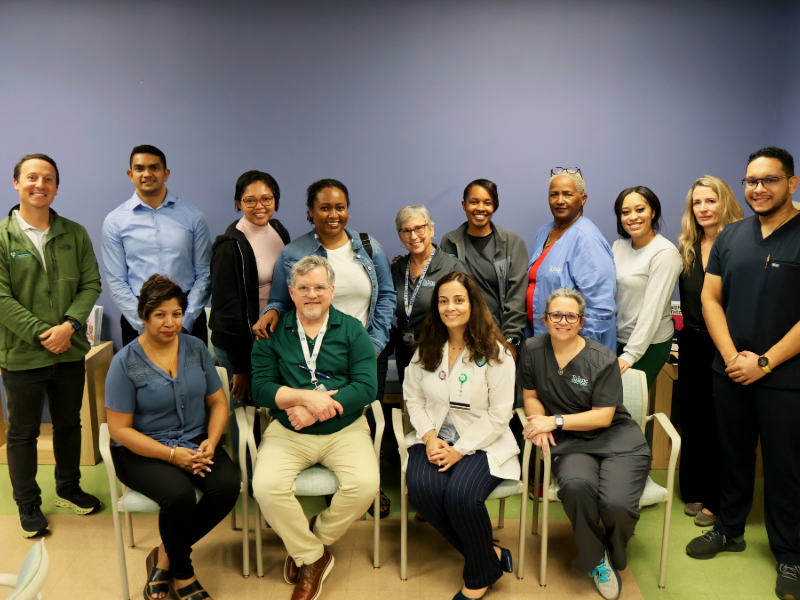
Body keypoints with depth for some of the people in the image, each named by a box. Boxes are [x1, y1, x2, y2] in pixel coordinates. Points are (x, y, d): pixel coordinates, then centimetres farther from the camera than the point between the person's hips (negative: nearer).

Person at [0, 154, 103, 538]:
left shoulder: (75, 234, 3)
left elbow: (91, 284, -1)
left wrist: (69, 326, -15)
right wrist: (43, 334, -16)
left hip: (70, 351, 3)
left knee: (69, 424, 18)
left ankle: (68, 488, 38)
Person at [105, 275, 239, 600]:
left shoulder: (196, 348, 3)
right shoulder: (125, 362, -8)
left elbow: (218, 402, 6)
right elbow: (120, 429, -9)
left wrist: (210, 443, -12)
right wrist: (173, 455, -18)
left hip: (195, 442, 4)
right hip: (143, 450, -3)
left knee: (228, 485, -24)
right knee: (179, 494, -32)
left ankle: (165, 555, 1)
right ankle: (182, 573, 0)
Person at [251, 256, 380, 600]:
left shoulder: (352, 330, 2)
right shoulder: (272, 333, 4)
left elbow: (367, 387, -8)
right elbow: (260, 387, -4)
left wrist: (314, 411, -15)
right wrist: (307, 396, -18)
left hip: (345, 430, 0)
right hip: (287, 431, 1)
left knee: (365, 484, -23)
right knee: (265, 486, -24)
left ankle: (308, 545, 6)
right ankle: (314, 557, 2)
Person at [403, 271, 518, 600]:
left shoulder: (495, 353, -7)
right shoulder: (426, 348, 6)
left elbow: (499, 414, -9)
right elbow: (413, 398, 7)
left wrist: (459, 450, -16)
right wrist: (430, 437, -10)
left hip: (481, 442, -4)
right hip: (435, 439, 4)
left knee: (461, 495, -30)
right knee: (422, 489, -26)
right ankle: (490, 554, -2)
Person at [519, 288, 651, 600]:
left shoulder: (603, 359, -7)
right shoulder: (533, 349, 3)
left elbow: (603, 416, -9)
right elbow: (531, 396, 12)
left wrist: (555, 421, -15)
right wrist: (540, 425, -8)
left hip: (616, 438, -1)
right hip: (570, 444, 1)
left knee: (616, 503, -26)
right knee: (576, 486, -33)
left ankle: (613, 556, 16)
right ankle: (596, 559, 0)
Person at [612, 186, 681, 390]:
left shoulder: (665, 253, -14)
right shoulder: (618, 246, 5)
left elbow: (653, 309, -18)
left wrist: (630, 355, -20)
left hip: (649, 343, -5)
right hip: (617, 337, 6)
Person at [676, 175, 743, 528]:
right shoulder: (686, 248, 8)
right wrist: (683, 334, 5)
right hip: (693, 346, 5)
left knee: (719, 424, 4)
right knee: (693, 420, 13)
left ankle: (716, 502, 19)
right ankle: (694, 492, 29)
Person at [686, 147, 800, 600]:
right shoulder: (730, 237, 6)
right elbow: (710, 299, 5)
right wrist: (732, 355, -7)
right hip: (731, 373, 4)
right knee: (733, 455, 16)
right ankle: (730, 529, 34)